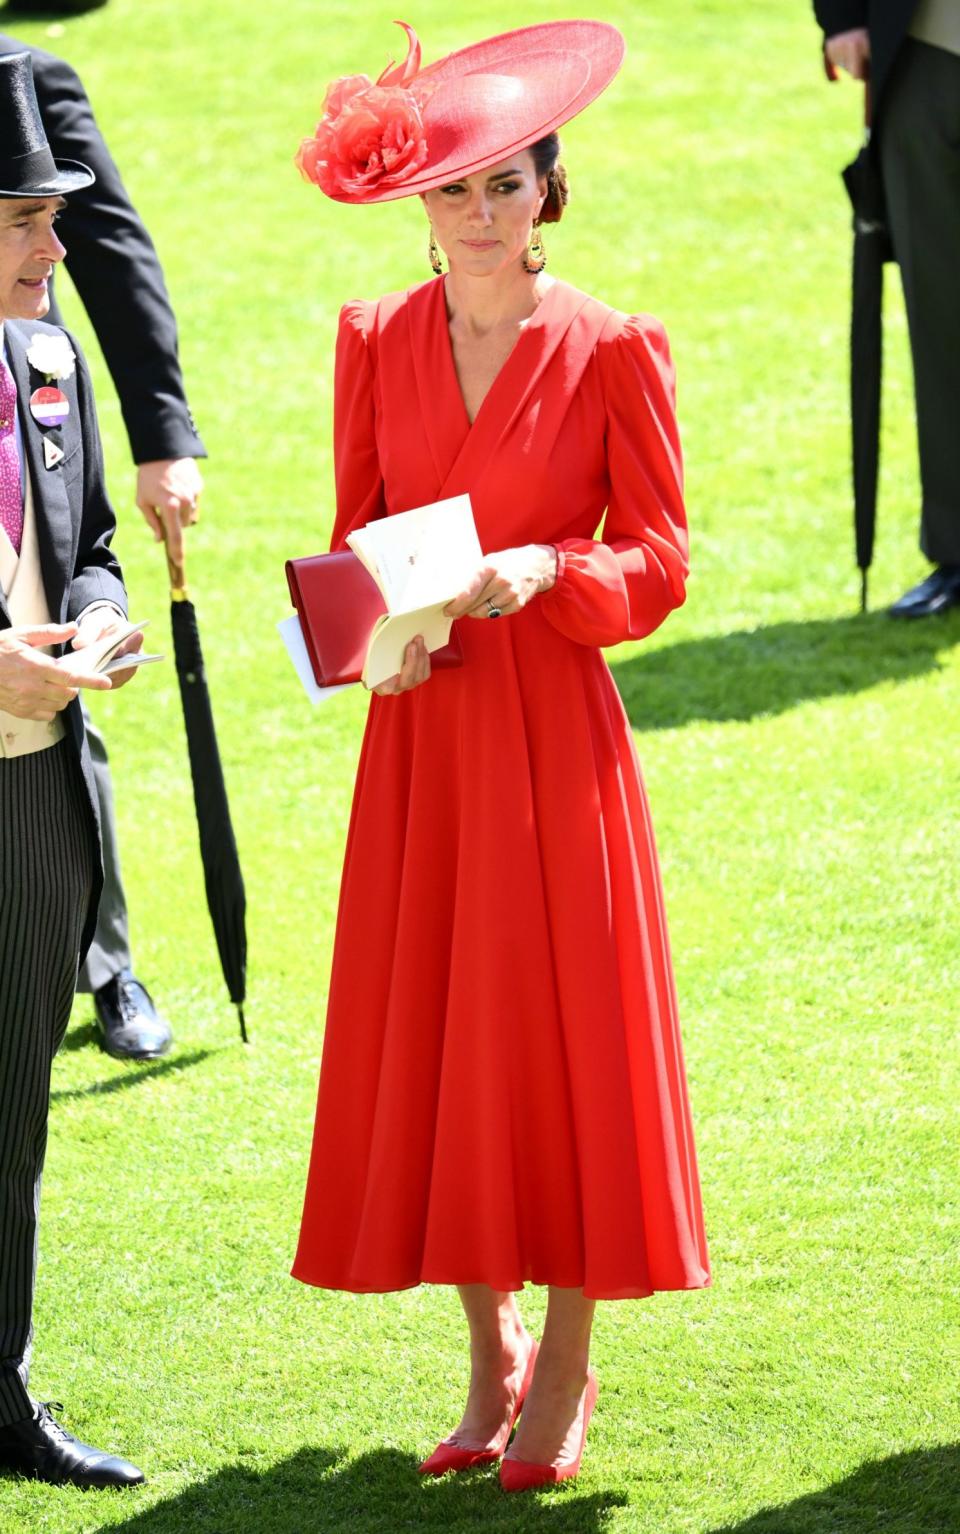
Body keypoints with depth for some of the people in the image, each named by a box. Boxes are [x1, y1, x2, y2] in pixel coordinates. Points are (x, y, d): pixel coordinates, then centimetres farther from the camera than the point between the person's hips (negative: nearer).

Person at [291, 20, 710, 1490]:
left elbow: (658, 561, -4)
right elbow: (353, 534, 10)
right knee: (431, 1036, 6)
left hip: (553, 724, -4)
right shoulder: (375, 341, 5)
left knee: (563, 1031, 0)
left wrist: (546, 570, -22)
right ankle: (493, 1360, 19)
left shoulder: (612, 349, -6)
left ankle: (566, 1374, 11)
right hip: (419, 725, 4)